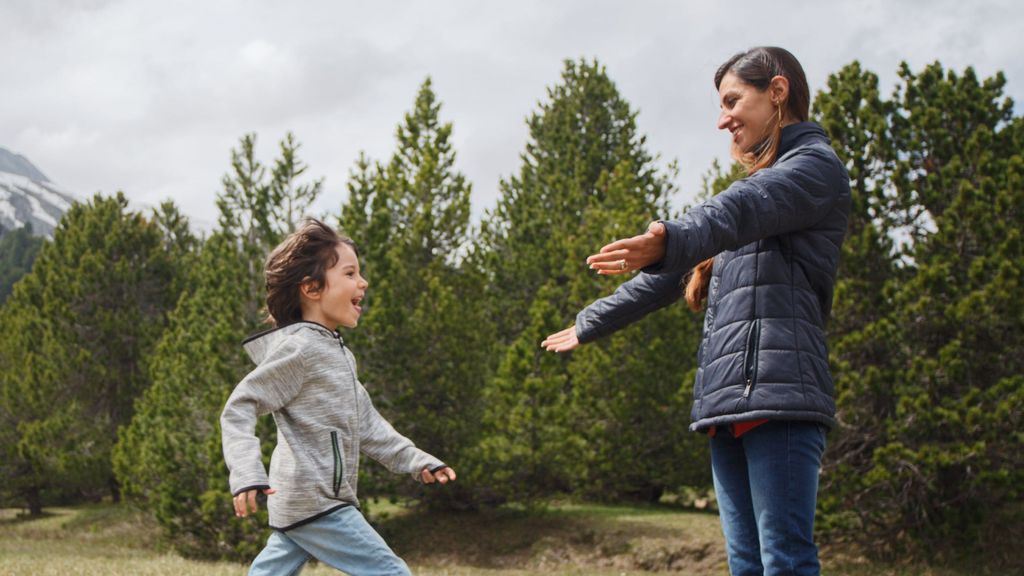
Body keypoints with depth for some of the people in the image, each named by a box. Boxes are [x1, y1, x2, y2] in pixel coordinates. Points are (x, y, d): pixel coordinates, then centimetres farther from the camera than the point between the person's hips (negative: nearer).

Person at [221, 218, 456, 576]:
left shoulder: (337, 353, 16)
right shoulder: (298, 349, -14)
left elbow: (364, 423, 20)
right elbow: (239, 409, -16)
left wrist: (416, 460, 14)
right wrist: (246, 474, -28)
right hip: (314, 502, -10)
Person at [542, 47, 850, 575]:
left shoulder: (816, 165, 2)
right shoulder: (761, 181, 30)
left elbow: (743, 209, -22)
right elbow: (668, 279, 34)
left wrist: (671, 239, -42)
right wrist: (590, 324, 37)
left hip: (778, 393, -8)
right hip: (728, 402, 8)